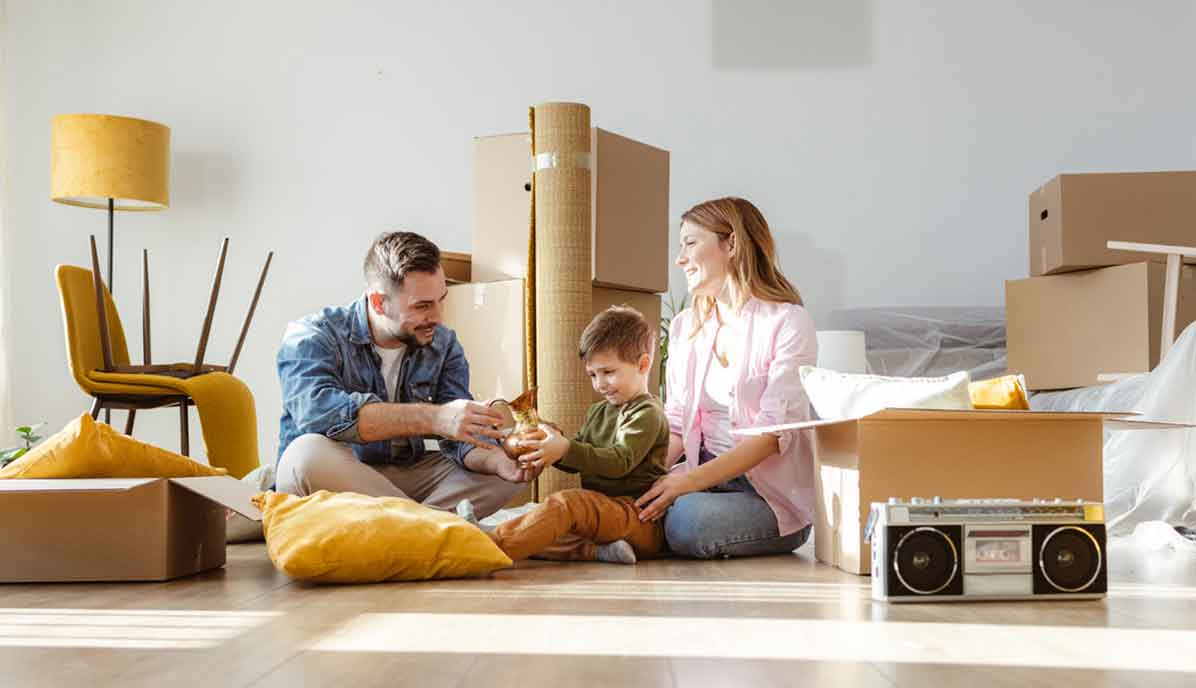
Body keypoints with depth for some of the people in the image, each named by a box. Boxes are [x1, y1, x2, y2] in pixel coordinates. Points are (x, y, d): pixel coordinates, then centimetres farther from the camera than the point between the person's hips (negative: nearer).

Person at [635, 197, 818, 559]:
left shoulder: (788, 322, -7)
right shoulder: (685, 326, 13)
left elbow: (774, 432, -15)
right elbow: (677, 424, 11)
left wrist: (692, 480, -25)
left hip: (774, 492, -4)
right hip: (706, 473, 5)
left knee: (685, 521, -34)